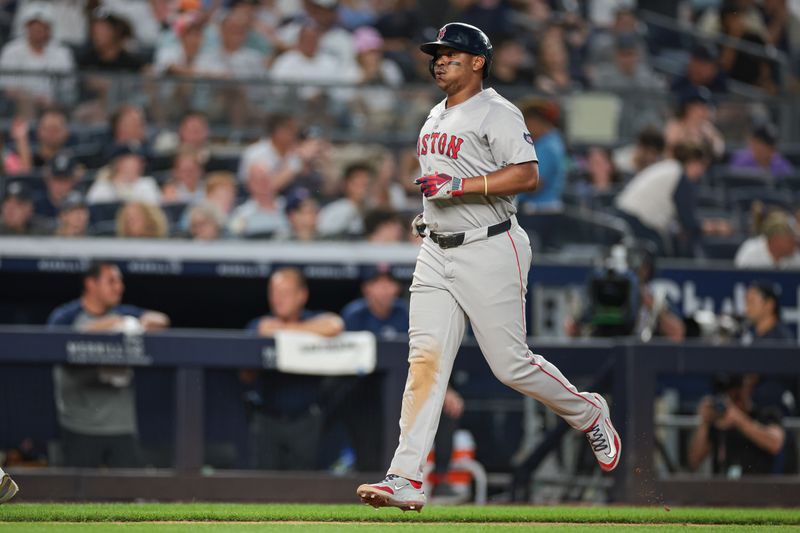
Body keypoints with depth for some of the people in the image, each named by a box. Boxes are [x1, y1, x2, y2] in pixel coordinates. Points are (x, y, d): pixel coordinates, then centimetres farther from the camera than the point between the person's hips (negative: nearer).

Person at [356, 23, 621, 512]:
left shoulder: (496, 113, -9)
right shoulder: (436, 118, 18)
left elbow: (527, 176, -20)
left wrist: (459, 185, -24)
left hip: (489, 252, -7)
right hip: (436, 255, 7)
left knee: (511, 365, -2)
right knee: (425, 359, -6)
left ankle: (589, 414, 25)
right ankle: (407, 480, -13)